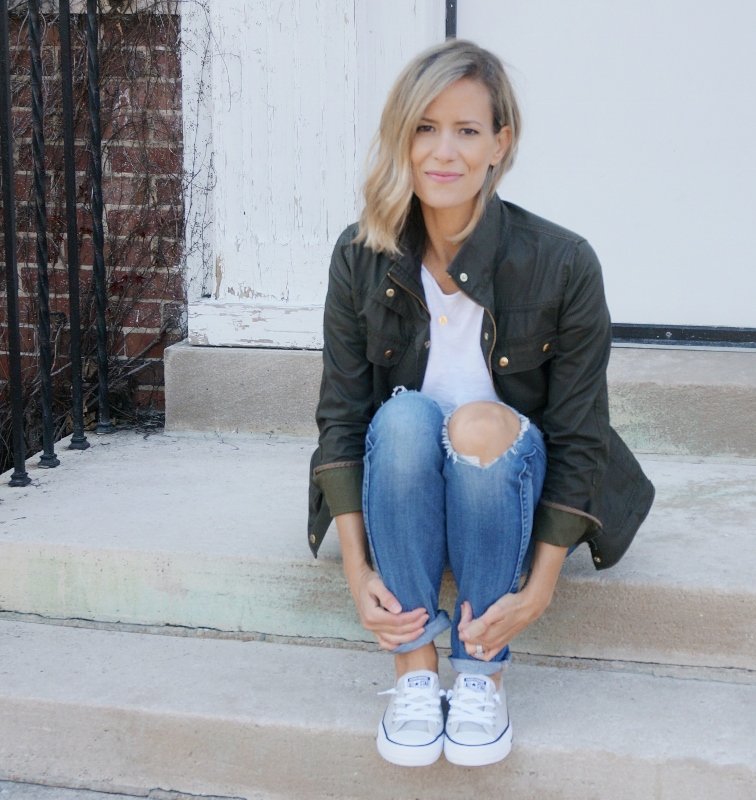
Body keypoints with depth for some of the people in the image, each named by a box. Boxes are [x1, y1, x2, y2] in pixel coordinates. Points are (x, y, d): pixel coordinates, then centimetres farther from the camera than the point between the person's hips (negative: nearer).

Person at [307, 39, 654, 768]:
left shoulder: (563, 264, -17)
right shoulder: (362, 256, -10)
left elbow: (578, 439, -14)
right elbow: (340, 414, -9)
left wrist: (538, 590, -21)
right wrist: (357, 572, -19)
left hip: (510, 484, -1)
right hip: (401, 482, 2)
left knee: (482, 422, -34)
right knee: (403, 416, -31)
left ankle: (483, 670, -21)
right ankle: (414, 666, -24)